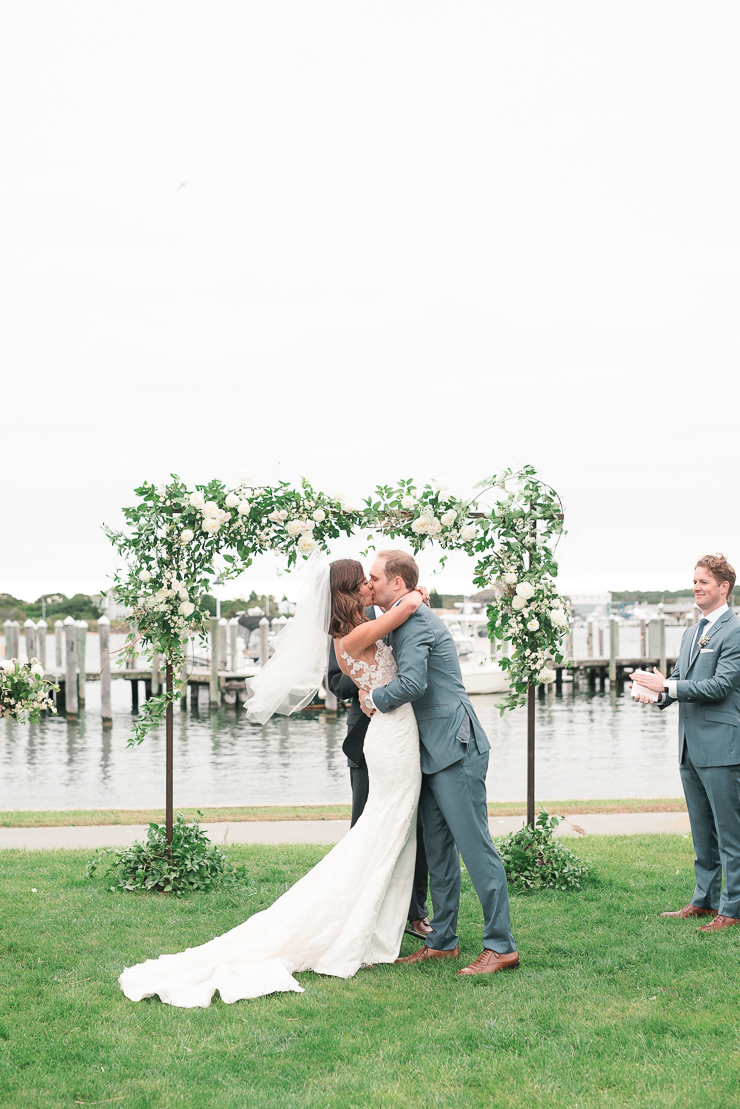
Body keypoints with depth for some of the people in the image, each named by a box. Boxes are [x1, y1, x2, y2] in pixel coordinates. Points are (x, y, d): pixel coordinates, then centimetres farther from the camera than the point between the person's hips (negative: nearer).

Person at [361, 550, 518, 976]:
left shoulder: (415, 620, -14)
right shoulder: (409, 619, 18)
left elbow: (413, 683, -26)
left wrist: (375, 698, -9)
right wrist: (375, 695, 4)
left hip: (455, 749, -11)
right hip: (433, 750, 11)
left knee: (475, 846, -8)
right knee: (438, 850, 13)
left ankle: (501, 945, -4)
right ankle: (443, 941, 20)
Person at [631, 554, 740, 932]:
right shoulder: (691, 633, 18)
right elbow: (679, 681, 20)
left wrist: (667, 686, -19)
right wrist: (655, 692, -2)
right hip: (691, 746, 9)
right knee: (702, 830, 16)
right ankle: (704, 899, 25)